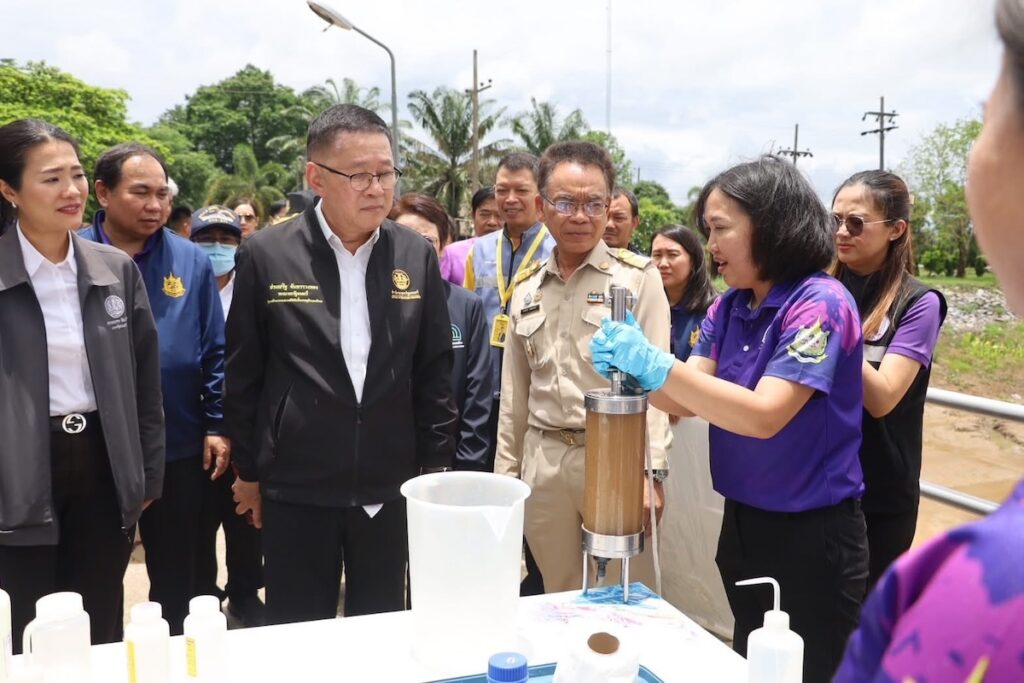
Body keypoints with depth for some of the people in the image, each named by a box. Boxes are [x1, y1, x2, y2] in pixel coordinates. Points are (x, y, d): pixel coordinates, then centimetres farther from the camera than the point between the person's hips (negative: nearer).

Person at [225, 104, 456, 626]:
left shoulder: (416, 256, 0)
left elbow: (434, 372, 5)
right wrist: (248, 470, 5)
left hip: (390, 489, 2)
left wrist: (435, 467, 6)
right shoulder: (265, 255, -7)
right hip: (296, 490, -2)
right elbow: (243, 373, 1)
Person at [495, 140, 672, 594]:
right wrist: (506, 473, 13)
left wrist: (650, 472, -16)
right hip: (543, 463, 4)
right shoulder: (526, 287, 11)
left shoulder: (638, 277, -3)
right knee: (560, 604, 16)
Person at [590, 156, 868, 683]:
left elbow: (764, 416, -28)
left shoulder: (819, 303, -19)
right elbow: (688, 400, -3)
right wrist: (630, 367, -22)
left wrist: (655, 364, -33)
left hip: (810, 537, -7)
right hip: (741, 524, 7)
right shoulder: (727, 309, 4)